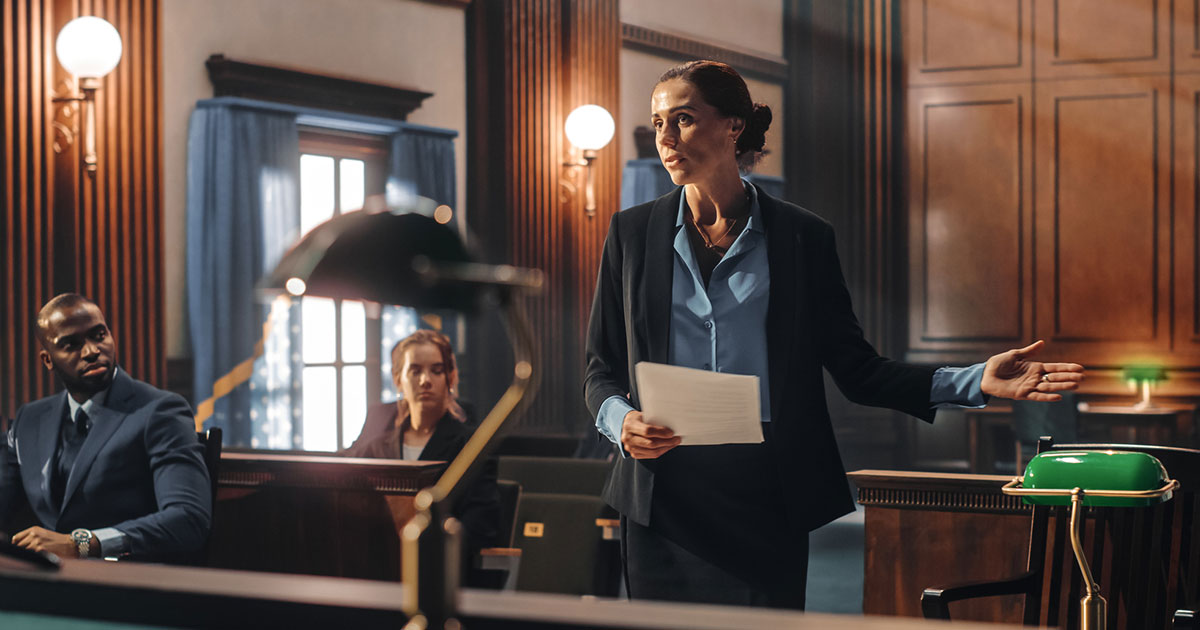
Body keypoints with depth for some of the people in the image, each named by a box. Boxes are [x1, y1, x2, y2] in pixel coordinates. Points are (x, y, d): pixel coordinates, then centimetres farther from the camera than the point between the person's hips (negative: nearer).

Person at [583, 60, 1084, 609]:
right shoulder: (632, 233, 7)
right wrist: (622, 421, -12)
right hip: (663, 496, 1)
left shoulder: (803, 238, 4)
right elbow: (600, 370, 10)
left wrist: (976, 380, -4)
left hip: (766, 500, -1)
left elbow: (856, 370, 6)